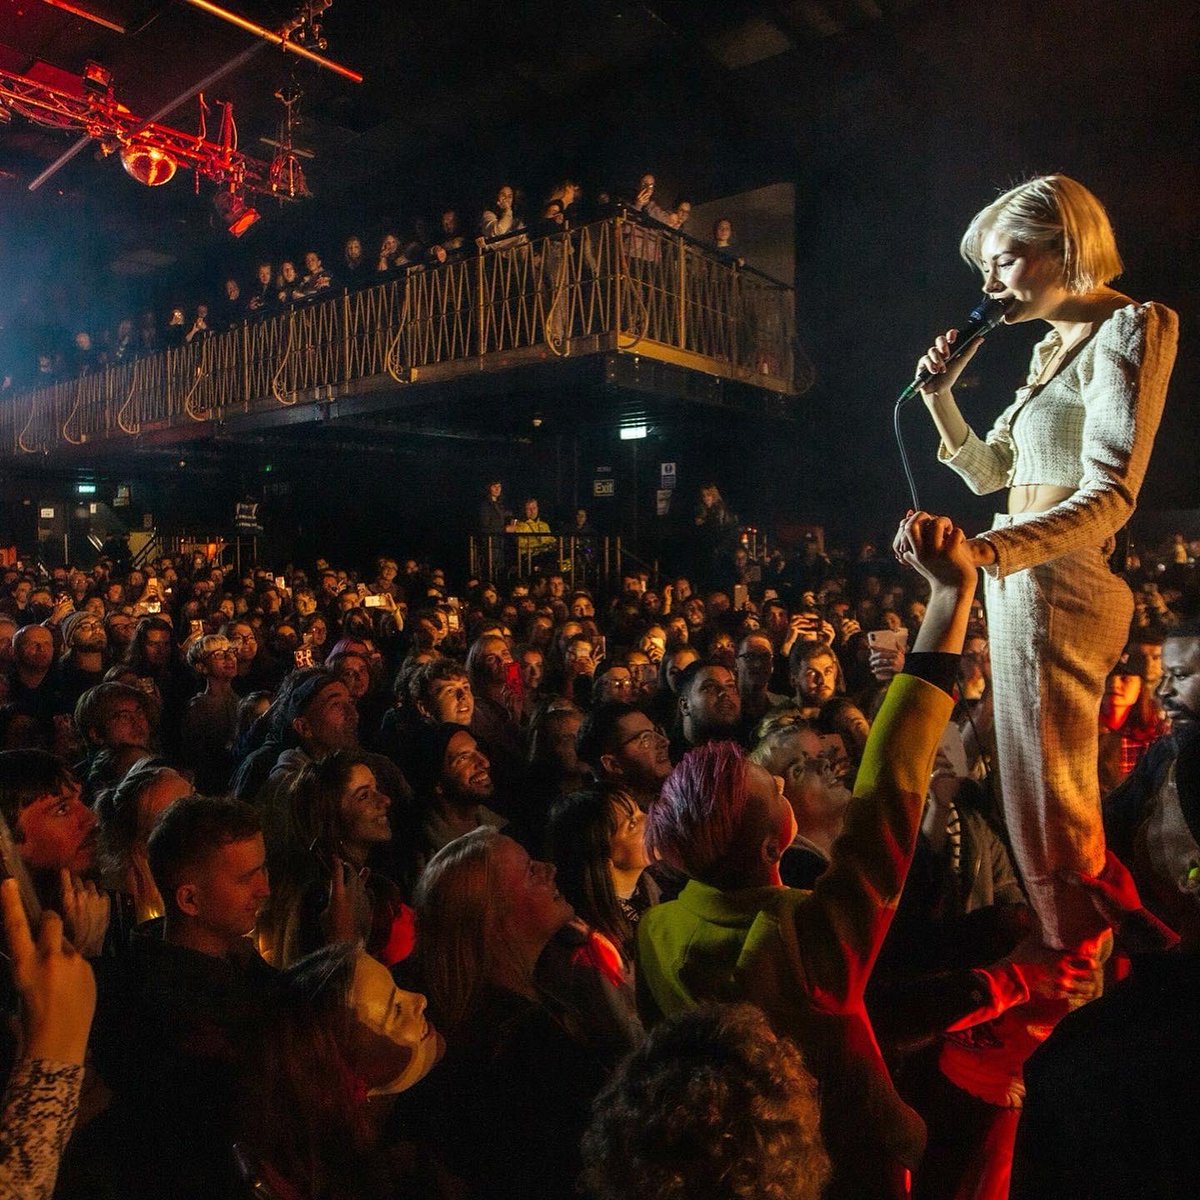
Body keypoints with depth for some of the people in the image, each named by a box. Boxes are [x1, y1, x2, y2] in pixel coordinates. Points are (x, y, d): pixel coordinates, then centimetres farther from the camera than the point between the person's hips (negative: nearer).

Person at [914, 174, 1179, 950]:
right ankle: (1076, 962, 33)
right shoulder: (1053, 347, 17)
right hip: (1021, 581, 10)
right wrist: (940, 394, 11)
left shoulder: (1128, 328, -9)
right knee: (1039, 799, 18)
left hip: (1056, 586, -9)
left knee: (1052, 809, -3)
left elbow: (1110, 496, -21)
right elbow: (987, 473, 24)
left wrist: (989, 550, -36)